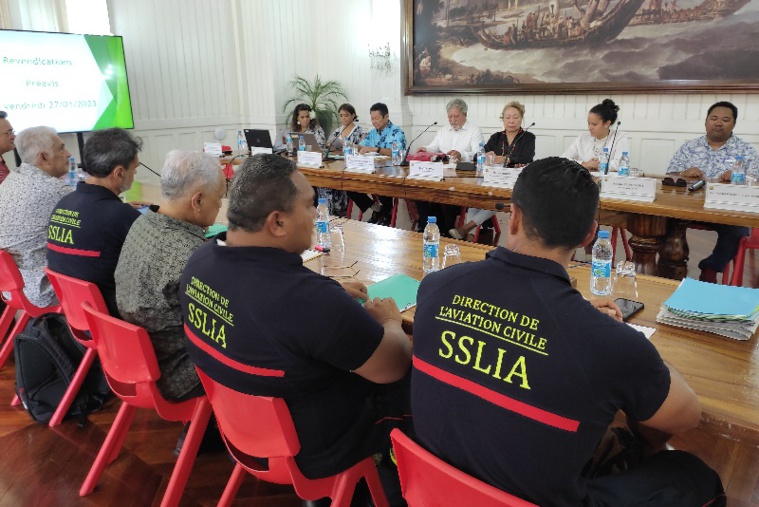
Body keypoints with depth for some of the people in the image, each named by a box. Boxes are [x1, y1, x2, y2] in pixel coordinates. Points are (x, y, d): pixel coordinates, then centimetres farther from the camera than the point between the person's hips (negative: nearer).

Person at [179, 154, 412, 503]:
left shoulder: (200, 260, -11)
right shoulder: (310, 299, -37)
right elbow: (394, 366, -23)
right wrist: (389, 321, -3)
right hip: (313, 446, -7)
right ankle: (395, 483, 34)